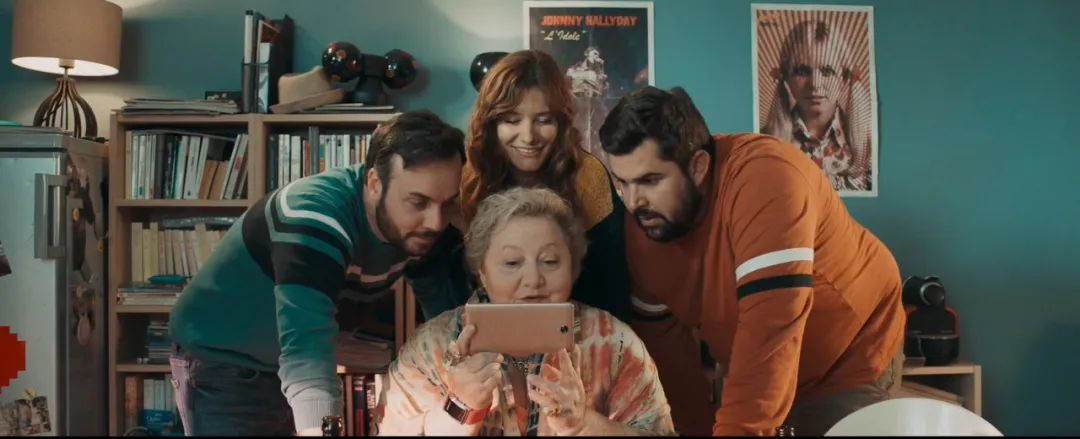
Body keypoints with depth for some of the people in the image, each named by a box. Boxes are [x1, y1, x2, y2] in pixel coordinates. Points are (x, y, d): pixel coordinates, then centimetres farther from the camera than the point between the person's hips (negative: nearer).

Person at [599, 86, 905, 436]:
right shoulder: (642, 224, -12)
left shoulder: (764, 176, -33)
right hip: (753, 373, 5)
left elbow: (771, 326, -40)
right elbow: (658, 339, -2)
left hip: (849, 358, -5)